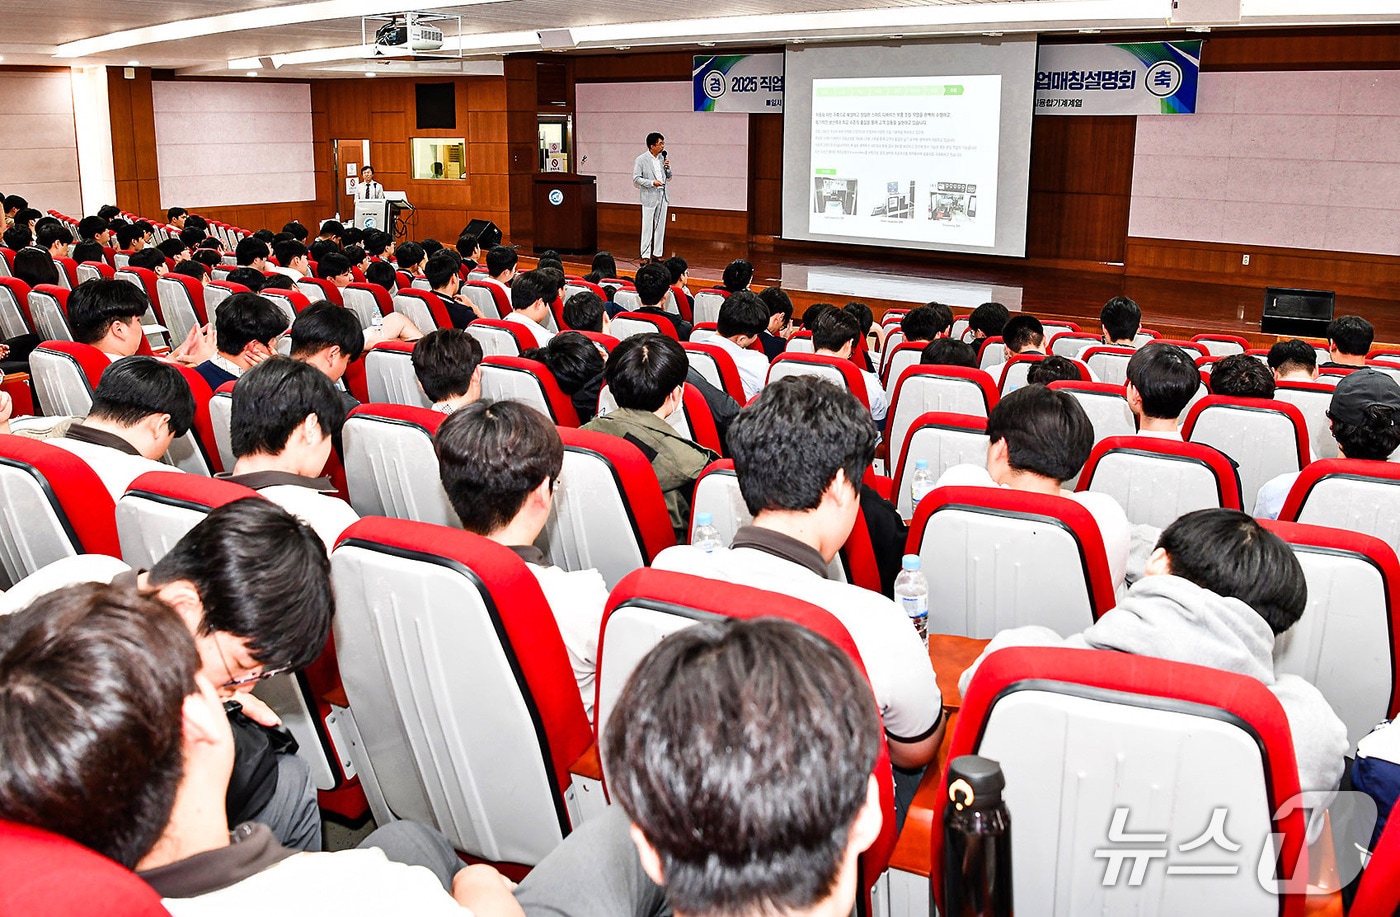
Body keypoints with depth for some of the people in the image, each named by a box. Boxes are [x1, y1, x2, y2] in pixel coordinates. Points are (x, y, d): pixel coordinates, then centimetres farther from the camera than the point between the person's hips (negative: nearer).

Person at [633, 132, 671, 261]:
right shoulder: (641, 160, -7)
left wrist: (668, 168, -4)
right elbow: (636, 179, -9)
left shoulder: (662, 158, 9)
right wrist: (652, 182, -19)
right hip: (649, 197, -5)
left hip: (662, 197, 5)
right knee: (647, 228, -3)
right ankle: (645, 256, 2)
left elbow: (668, 178, 16)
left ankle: (657, 254, 16)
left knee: (660, 227, 9)